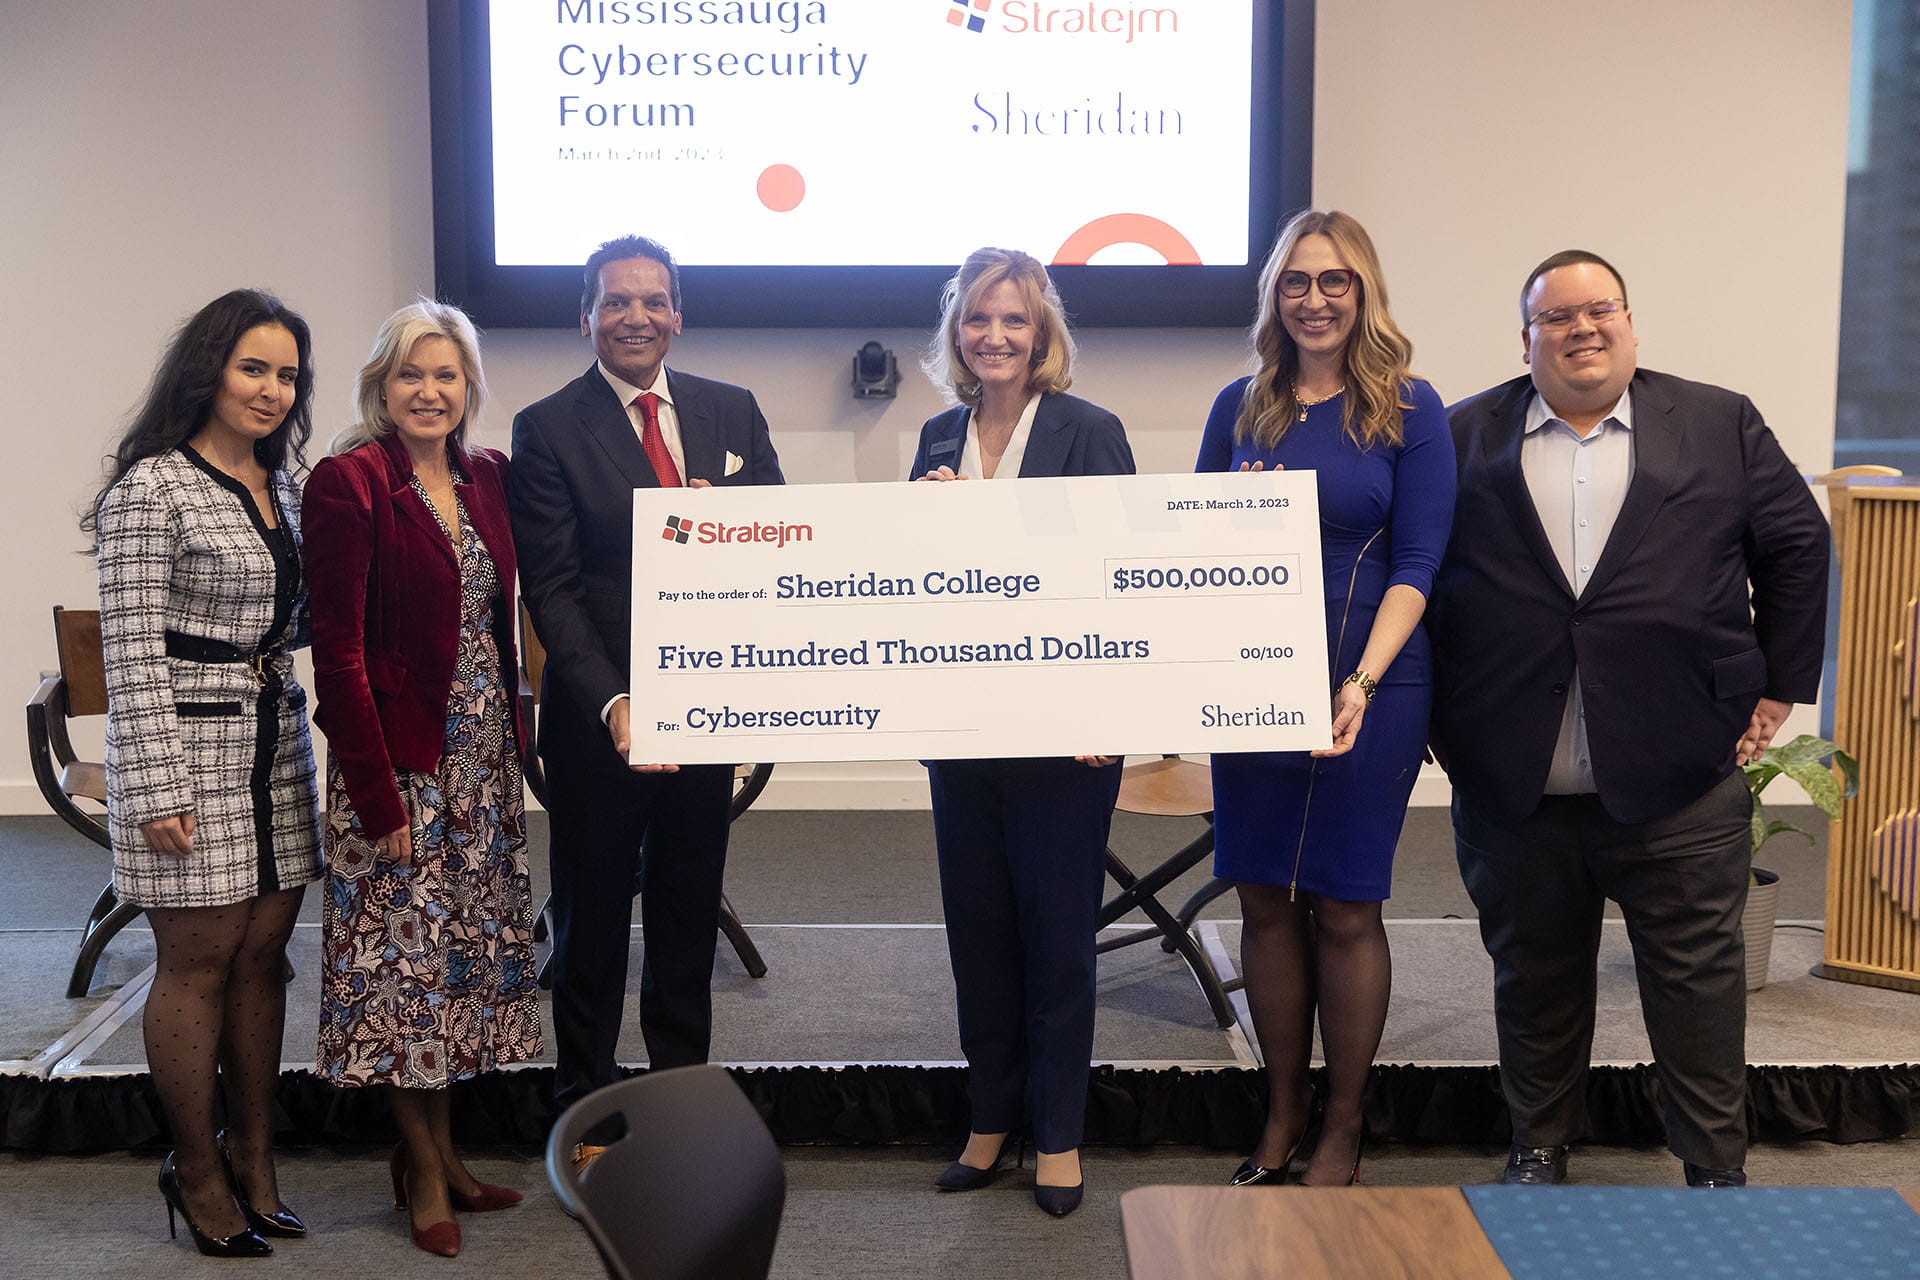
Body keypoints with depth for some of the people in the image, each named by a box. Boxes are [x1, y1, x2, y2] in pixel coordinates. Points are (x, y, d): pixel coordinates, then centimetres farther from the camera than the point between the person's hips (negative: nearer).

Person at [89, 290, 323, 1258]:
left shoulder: (280, 485, 12)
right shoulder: (151, 489, -11)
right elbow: (133, 653, -14)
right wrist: (157, 791, -18)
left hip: (275, 747, 7)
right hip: (188, 750, -7)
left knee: (262, 954, 11)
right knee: (196, 961, 3)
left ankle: (252, 1159, 23)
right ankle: (198, 1173, 17)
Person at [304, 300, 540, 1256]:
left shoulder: (488, 478, 8)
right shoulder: (348, 483, -11)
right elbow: (338, 651, -14)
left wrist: (516, 735, 6)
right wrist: (378, 796, -17)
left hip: (484, 760, 7)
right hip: (399, 761, -6)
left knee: (470, 949, 13)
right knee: (406, 952, 2)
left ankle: (442, 1150, 26)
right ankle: (422, 1167, 17)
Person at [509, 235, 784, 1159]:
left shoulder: (732, 413, 5)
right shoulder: (547, 430, -6)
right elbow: (551, 590, -11)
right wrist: (612, 703, -22)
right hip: (597, 714, -3)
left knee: (689, 910, 15)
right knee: (591, 913, 11)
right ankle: (585, 1109, 27)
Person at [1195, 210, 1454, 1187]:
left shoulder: (1408, 410, -2)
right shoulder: (1241, 407, 8)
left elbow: (1415, 563, -8)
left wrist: (1362, 683, -20)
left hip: (1369, 687, -3)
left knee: (1344, 908, 3)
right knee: (1266, 901, 8)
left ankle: (1341, 1128, 19)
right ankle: (1283, 1113, 23)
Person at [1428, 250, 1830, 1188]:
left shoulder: (1721, 425, 7)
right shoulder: (1463, 439, 5)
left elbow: (1796, 546, 10)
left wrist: (1779, 686, 7)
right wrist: (1434, 709, 5)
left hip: (1678, 782, 0)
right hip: (1512, 785, 1)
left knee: (1698, 980, 6)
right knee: (1534, 978, 13)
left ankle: (1716, 1170, 21)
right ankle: (1539, 1149, 30)